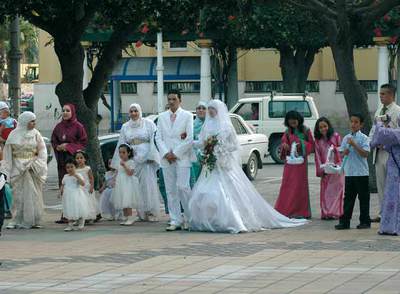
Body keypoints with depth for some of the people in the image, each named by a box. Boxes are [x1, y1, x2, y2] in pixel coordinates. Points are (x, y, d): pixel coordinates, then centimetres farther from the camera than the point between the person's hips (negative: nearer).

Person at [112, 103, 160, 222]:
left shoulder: (148, 124, 2)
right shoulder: (125, 127, 14)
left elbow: (154, 141, -3)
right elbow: (121, 145, 14)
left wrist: (151, 156, -12)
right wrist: (118, 163, 11)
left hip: (146, 158, -4)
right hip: (132, 159, 4)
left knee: (148, 184, -6)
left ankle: (151, 212, -1)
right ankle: (141, 212, 4)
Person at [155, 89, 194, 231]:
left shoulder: (187, 116, 2)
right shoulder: (162, 117, 14)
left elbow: (190, 138, -4)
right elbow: (158, 137, 10)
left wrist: (176, 154, -9)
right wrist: (165, 154, -5)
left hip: (182, 157, -4)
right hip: (166, 159, 4)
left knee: (182, 187, -12)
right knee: (171, 190, 2)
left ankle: (189, 218, 1)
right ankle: (175, 221, 4)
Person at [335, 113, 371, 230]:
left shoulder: (364, 138, -5)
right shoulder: (346, 138, 9)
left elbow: (365, 153, -16)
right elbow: (341, 153, 13)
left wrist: (354, 145, -21)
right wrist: (344, 152, -9)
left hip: (361, 173, -4)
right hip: (349, 172, 4)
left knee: (363, 198, 3)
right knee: (348, 198, 7)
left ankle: (365, 221, 11)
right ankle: (345, 221, 9)